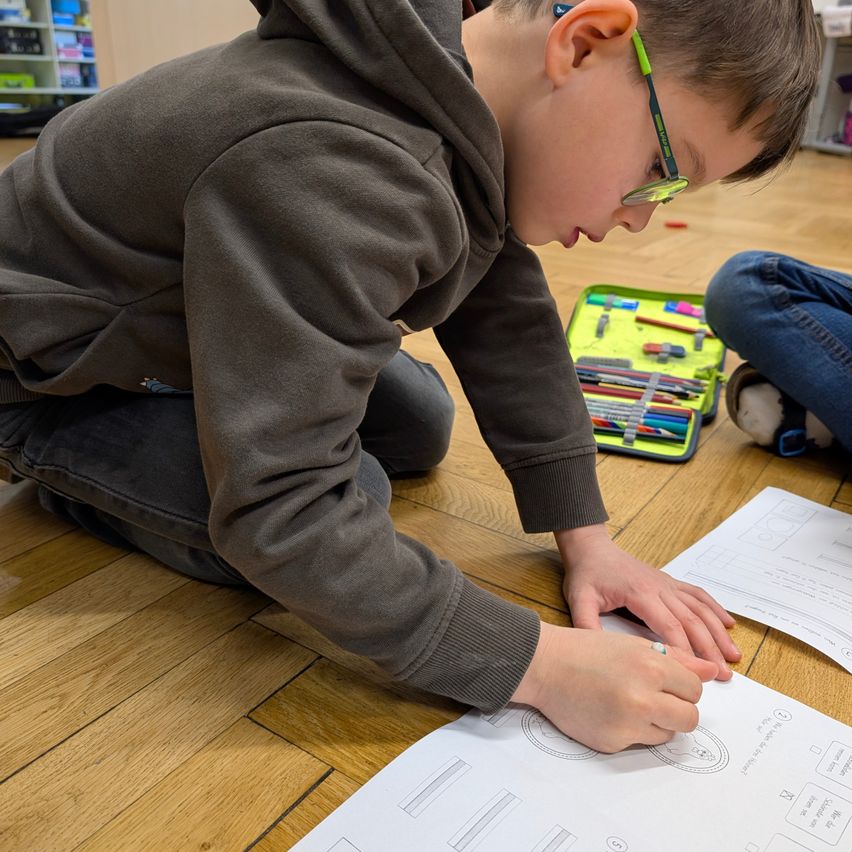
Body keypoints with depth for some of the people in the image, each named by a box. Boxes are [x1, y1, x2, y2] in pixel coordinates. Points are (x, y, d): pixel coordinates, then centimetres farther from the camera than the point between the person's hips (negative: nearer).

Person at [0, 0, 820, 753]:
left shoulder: (468, 100, -12)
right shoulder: (332, 175, -41)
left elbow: (508, 319, -7)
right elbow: (280, 514, -39)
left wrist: (584, 535, -10)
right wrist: (539, 664, -35)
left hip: (176, 317, 7)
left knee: (420, 426, 2)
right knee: (348, 502, -21)